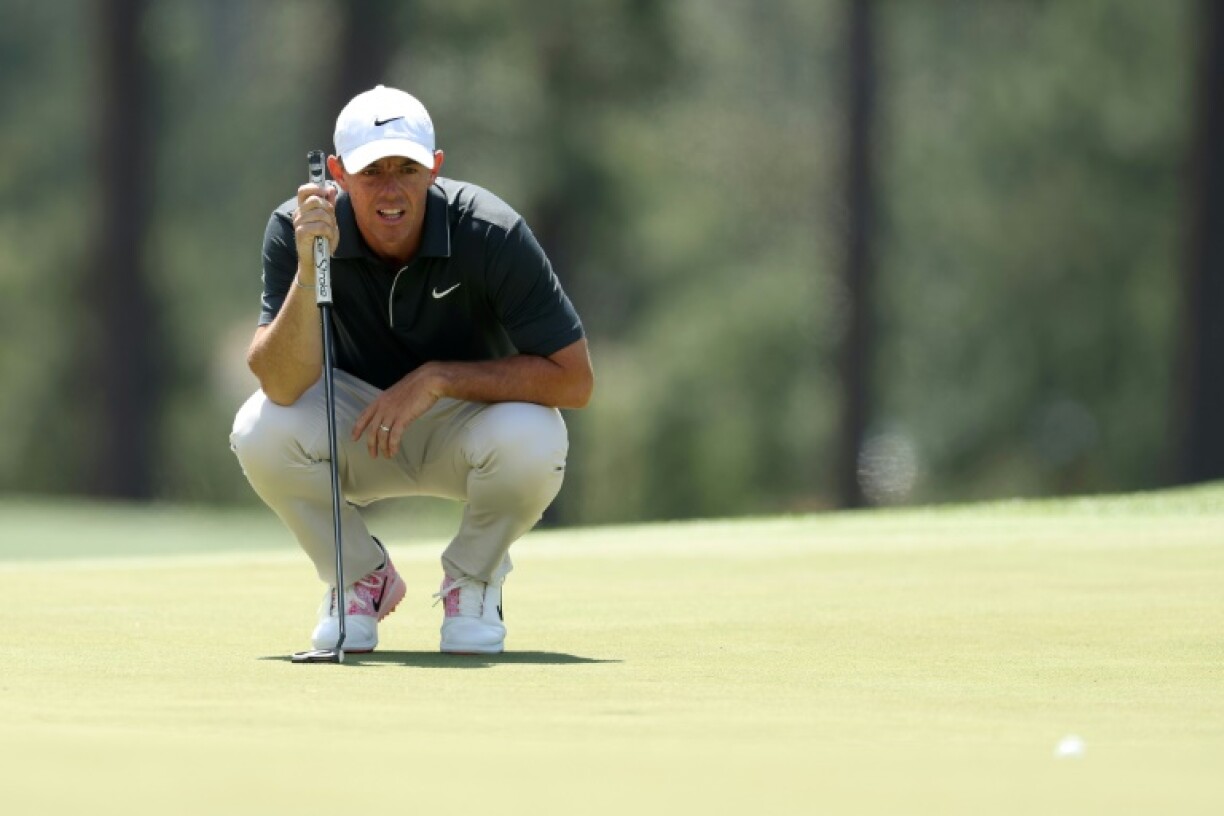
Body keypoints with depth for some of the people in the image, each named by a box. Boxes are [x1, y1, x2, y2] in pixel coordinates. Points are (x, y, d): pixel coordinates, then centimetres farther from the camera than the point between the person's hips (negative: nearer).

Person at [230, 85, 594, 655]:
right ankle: (362, 578, 0)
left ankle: (472, 582, -1)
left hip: (469, 415, -1)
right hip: (356, 430, 1)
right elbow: (281, 384, -30)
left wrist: (437, 378, -29)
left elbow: (573, 379, -23)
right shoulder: (297, 229, -21)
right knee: (261, 430, -30)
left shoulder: (491, 236, -25)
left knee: (531, 442, -36)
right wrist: (307, 268, -45)